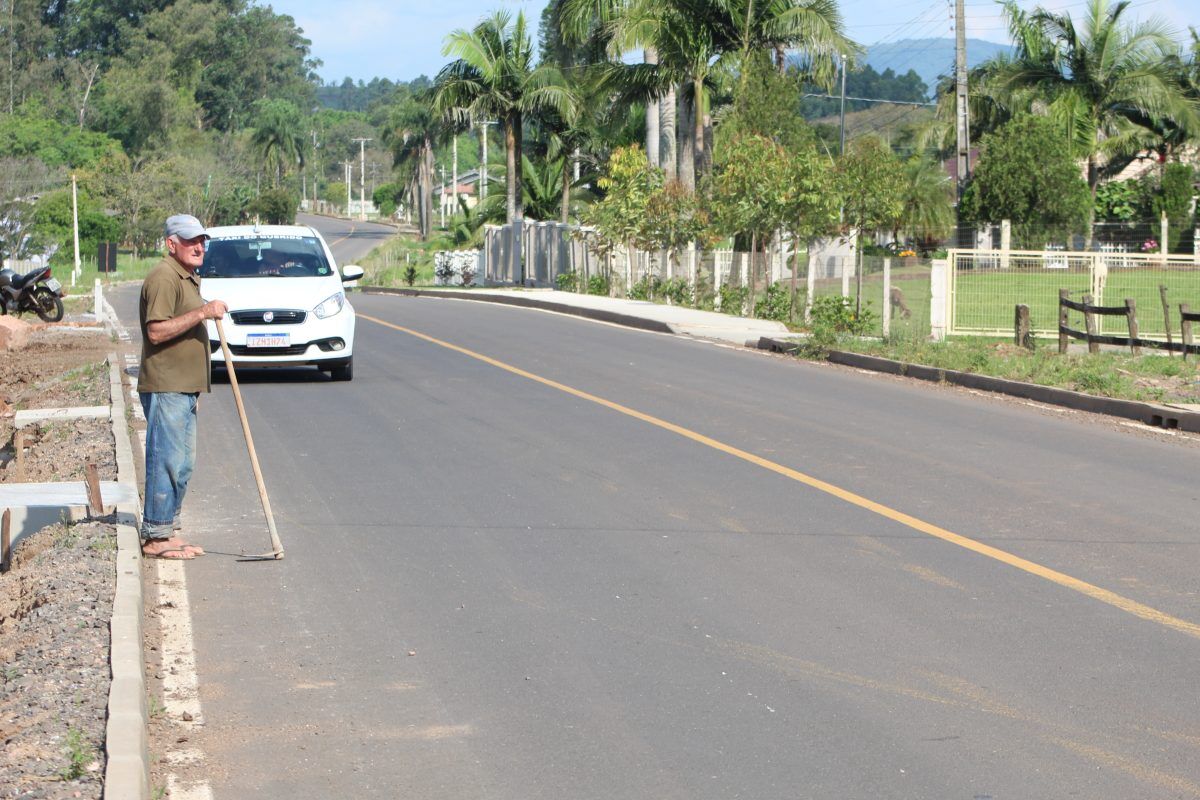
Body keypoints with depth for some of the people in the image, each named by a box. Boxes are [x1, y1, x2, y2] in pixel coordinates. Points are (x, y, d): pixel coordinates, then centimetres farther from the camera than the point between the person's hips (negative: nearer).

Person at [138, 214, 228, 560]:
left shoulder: (189, 278, 19)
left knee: (182, 464, 13)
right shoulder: (163, 277, -14)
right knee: (166, 462, -9)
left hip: (184, 388, 10)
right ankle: (156, 537, -5)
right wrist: (202, 313, -25)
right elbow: (156, 331, -23)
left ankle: (168, 531, 20)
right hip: (165, 388, -10)